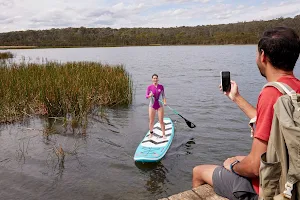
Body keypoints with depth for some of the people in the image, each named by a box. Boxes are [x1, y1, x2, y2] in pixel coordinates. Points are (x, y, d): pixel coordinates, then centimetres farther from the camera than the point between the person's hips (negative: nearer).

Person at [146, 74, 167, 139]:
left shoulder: (161, 87, 0)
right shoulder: (149, 87, -4)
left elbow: (163, 95, 9)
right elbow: (146, 96, -4)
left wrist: (165, 101, -8)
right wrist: (150, 95, -26)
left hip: (160, 105, 0)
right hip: (152, 106, 0)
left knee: (161, 121, 0)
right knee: (151, 121, 7)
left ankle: (163, 134, 10)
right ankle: (151, 133, 27)